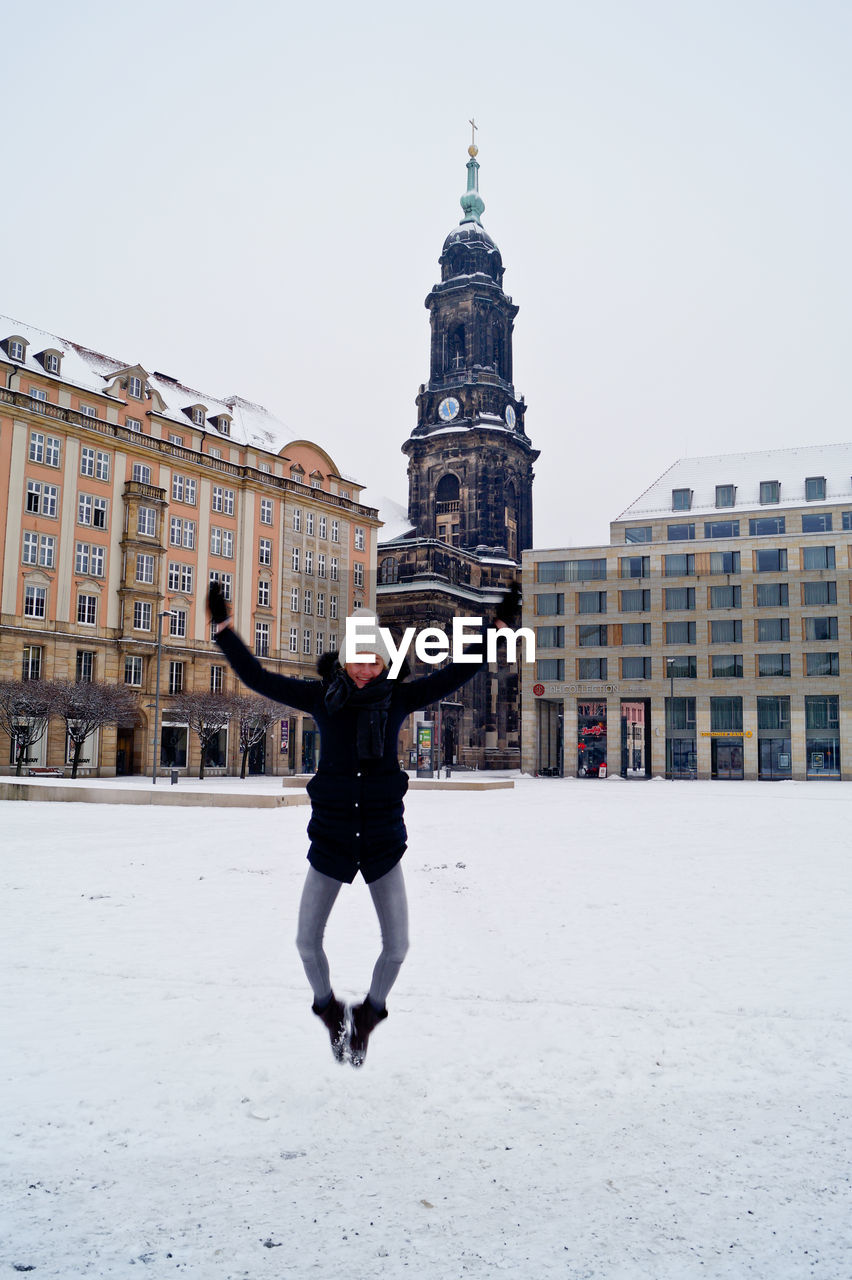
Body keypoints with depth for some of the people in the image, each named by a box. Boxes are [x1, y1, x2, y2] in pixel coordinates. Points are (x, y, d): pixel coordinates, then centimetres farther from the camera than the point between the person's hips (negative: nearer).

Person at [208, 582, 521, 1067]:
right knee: (307, 942, 3)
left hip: (384, 840, 0)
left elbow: (460, 672, 0)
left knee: (397, 947, 2)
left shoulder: (400, 698, -3)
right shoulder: (321, 697, -4)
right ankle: (330, 1010, 35)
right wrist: (224, 626, -4)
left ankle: (367, 1016, 33)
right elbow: (257, 677, -2)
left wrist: (501, 623, -2)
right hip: (330, 839, 0)